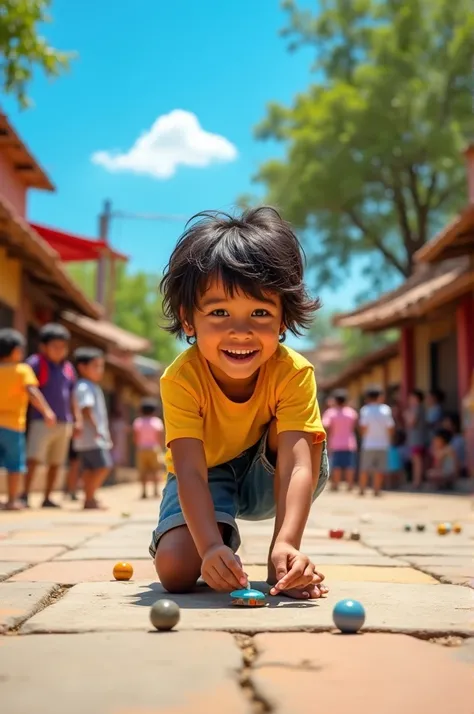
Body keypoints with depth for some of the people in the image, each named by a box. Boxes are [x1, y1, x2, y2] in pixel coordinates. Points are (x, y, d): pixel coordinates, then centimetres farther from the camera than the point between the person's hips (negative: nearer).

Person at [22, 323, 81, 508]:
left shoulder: (68, 368, 12)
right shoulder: (36, 363, -5)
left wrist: (77, 419, 13)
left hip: (64, 423, 6)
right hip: (41, 421, -6)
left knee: (56, 463, 9)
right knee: (34, 459, -13)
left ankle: (47, 498, 18)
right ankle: (25, 495, -6)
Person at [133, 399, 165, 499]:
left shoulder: (137, 422, 1)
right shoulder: (157, 421, -4)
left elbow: (135, 438, -1)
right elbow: (161, 437, -5)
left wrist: (138, 446, 12)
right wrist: (161, 449, 4)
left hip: (141, 449, 2)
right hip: (154, 449, -1)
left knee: (143, 471, 5)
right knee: (155, 470, 5)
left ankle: (144, 491, 0)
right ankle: (155, 490, 0)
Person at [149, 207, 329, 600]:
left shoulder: (293, 372, -29)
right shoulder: (182, 378, -29)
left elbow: (297, 464, -37)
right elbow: (190, 470, -36)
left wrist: (287, 543, -53)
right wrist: (211, 547, -51)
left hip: (267, 481, 1)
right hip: (208, 479, -1)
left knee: (295, 433, -32)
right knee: (176, 570, -26)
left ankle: (279, 563, -16)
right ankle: (225, 533, 10)